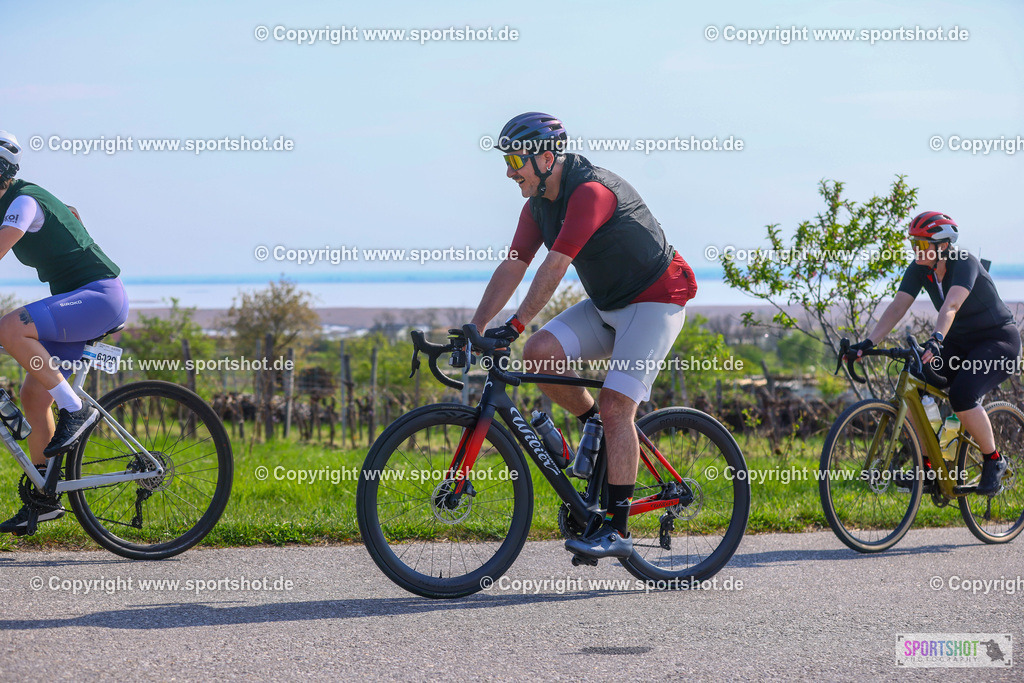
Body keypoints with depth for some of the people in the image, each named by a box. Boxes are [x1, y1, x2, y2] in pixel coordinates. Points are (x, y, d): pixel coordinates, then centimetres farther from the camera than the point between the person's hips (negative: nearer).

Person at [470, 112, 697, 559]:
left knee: (615, 406, -18)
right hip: (606, 305, 8)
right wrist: (473, 330, -8)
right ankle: (597, 428, 7)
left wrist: (515, 325, -34)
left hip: (655, 301, -8)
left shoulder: (591, 191, -26)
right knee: (539, 353, -15)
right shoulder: (539, 203, 2)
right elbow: (512, 267, -1)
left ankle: (617, 530, -14)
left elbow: (555, 267, -32)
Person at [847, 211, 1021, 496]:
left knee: (962, 396, -30)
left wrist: (936, 340, -57)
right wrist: (868, 343, -25)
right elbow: (897, 306, -13)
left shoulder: (965, 263, -24)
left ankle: (994, 461, -8)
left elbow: (951, 306, -41)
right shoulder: (919, 269, -6)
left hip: (998, 341, -7)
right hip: (959, 342, 7)